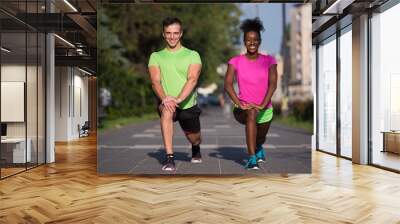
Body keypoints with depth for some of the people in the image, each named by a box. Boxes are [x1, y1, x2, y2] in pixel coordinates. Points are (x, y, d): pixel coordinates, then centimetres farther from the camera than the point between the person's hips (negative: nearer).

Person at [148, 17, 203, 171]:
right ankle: (169, 158, -31)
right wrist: (164, 98, -29)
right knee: (166, 111, -36)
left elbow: (192, 79, -16)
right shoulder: (156, 56, 5)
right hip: (167, 103, -1)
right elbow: (155, 81, -9)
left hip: (188, 105, 1)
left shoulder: (192, 55, 0)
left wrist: (178, 99, -32)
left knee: (194, 139, 14)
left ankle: (196, 150, 55)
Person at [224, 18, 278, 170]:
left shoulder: (269, 60, -2)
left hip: (265, 110, 3)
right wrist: (239, 104, -28)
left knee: (260, 139, 20)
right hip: (243, 109, -3)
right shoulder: (236, 61, -5)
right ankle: (252, 159, -35)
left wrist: (263, 104, -26)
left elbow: (273, 84, -13)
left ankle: (258, 147, 62)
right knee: (251, 113, -38)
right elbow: (227, 84, -15)